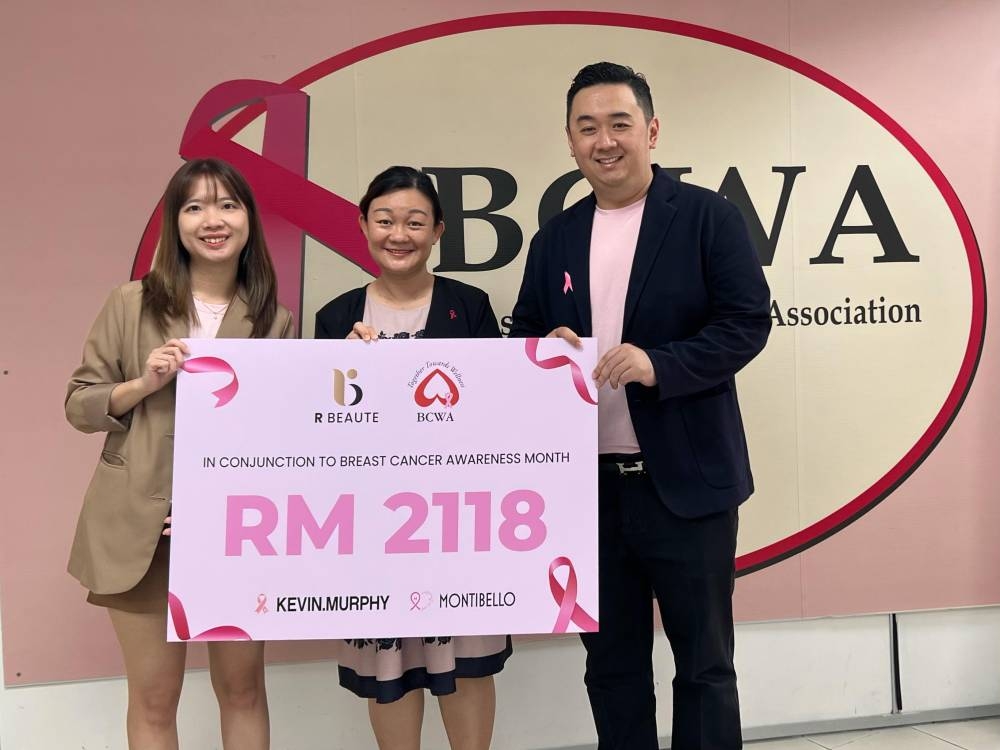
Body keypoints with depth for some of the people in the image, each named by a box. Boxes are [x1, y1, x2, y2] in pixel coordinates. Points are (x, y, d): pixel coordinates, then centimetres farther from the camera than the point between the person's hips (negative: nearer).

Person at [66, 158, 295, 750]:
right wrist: (144, 384, -15)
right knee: (154, 697, 11)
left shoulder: (276, 321, 2)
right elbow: (78, 406, 4)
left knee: (243, 687, 14)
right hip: (141, 524, 0)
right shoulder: (132, 303, 1)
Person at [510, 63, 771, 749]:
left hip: (686, 482, -4)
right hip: (589, 486, 5)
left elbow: (749, 321, -10)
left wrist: (660, 363, -23)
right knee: (611, 662, 16)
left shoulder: (708, 216, -4)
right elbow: (524, 336, 14)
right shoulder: (555, 238, 10)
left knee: (704, 660, 11)